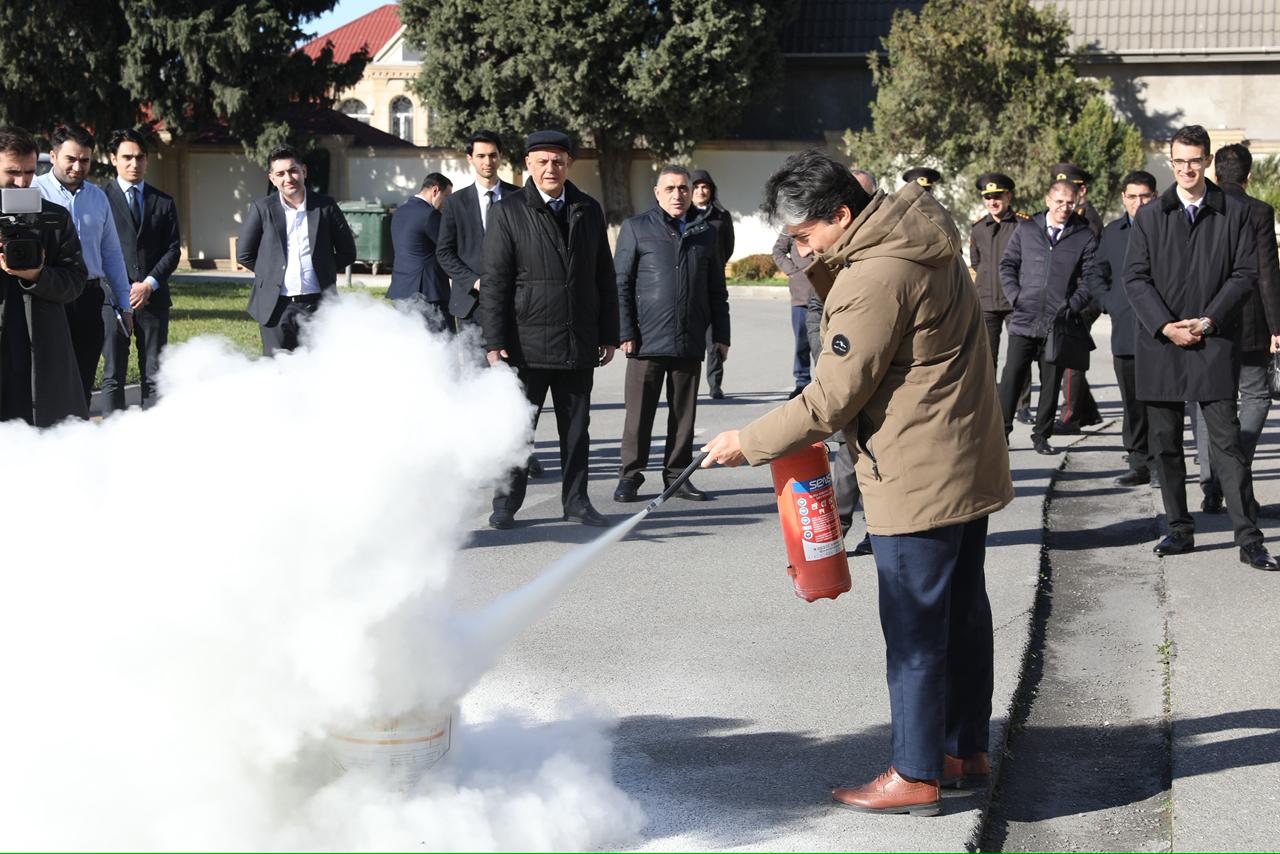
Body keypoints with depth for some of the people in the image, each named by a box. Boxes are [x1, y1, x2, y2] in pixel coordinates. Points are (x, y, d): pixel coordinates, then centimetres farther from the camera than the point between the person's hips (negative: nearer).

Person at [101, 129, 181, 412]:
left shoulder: (164, 202, 14)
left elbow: (173, 249, 8)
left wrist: (150, 284, -6)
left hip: (153, 298, 3)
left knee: (154, 376, 3)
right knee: (113, 376, -2)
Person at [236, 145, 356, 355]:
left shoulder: (325, 206, 4)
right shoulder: (262, 208, 3)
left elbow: (347, 252, 10)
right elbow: (244, 254, 9)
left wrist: (322, 270, 7)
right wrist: (272, 272, 8)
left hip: (316, 306, 0)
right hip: (276, 306, 0)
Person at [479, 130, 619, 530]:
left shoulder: (589, 210, 11)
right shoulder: (507, 212, -2)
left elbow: (604, 277, 13)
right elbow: (495, 282, -5)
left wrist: (608, 334, 9)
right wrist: (495, 342, -11)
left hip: (578, 343, 4)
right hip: (527, 342, -3)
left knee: (576, 426, 10)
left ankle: (576, 500, 20)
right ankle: (506, 503, 13)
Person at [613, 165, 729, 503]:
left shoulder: (705, 232, 15)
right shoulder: (636, 228, 5)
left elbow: (716, 289, 17)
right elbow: (621, 284, 1)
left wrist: (721, 333, 10)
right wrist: (625, 332, -7)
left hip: (690, 342, 3)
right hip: (647, 339, -3)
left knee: (684, 413, 7)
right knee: (639, 412, -1)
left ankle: (677, 475, 16)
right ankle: (630, 476, 8)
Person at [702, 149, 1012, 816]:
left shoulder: (876, 277, -23)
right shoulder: (914, 232, 7)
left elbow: (834, 399, -20)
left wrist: (748, 443, -11)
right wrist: (826, 270, -1)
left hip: (918, 479, -10)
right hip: (969, 465, 10)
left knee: (914, 626, -1)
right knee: (962, 609, 18)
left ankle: (916, 775, 9)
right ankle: (966, 747, 30)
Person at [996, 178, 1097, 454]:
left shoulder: (1084, 237, 4)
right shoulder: (1026, 229, 8)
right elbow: (1007, 265, 12)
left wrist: (1071, 305, -9)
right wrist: (1015, 296, -2)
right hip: (1024, 319, 0)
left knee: (1051, 382, 6)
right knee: (1012, 377, -3)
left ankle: (1041, 436, 15)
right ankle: (1001, 430, 5)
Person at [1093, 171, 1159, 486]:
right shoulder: (1112, 232, 13)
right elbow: (1097, 276, 21)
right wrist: (1112, 304, 7)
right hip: (1125, 332, 4)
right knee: (1132, 404, 6)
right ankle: (1139, 464, 12)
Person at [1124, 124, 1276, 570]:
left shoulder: (1234, 213, 3)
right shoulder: (1149, 216, 7)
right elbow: (1135, 277, 2)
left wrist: (1207, 321, -11)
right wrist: (1165, 325, -10)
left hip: (1214, 344, -2)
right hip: (1160, 343, 2)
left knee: (1227, 441, -5)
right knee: (1165, 444, 7)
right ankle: (1180, 530, 17)